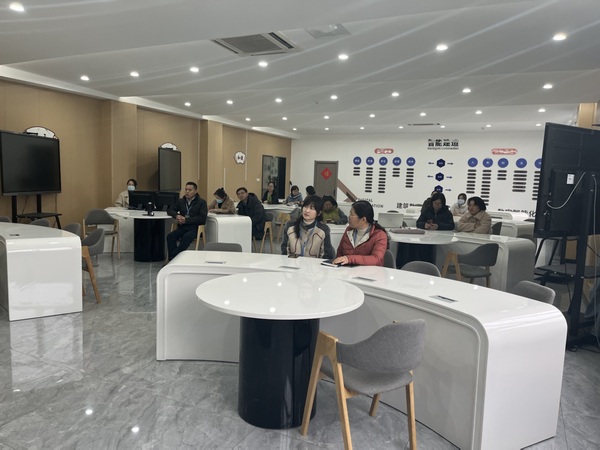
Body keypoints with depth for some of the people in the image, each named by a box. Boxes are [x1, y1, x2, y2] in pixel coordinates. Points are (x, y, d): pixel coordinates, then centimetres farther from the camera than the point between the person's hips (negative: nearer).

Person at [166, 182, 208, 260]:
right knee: (170, 236, -26)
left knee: (186, 238, -36)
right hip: (182, 227, 4)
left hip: (195, 228, -4)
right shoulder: (181, 201, 19)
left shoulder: (201, 202, 4)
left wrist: (186, 220, -14)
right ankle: (172, 260, -28)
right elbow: (170, 210, 23)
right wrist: (176, 215, -1)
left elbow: (202, 218, -7)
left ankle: (173, 257, -33)